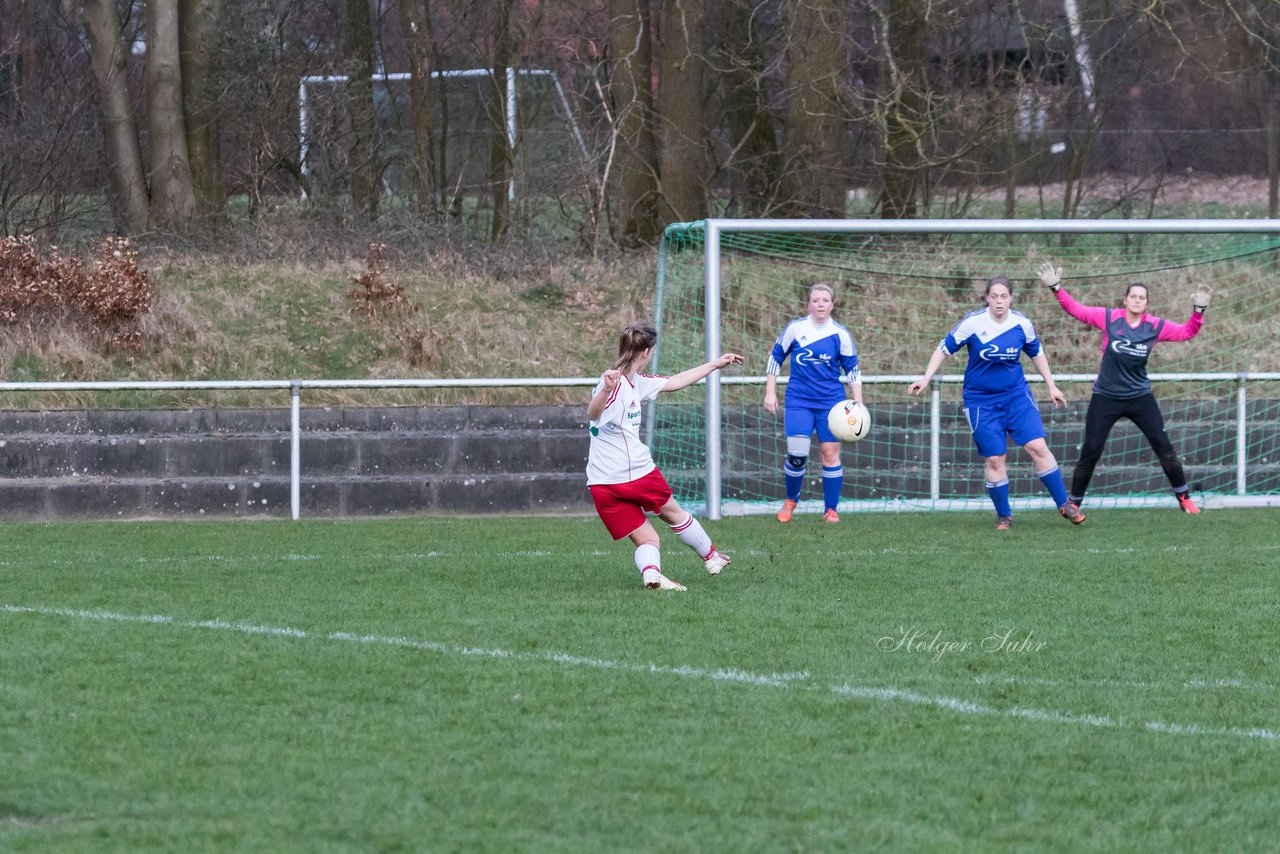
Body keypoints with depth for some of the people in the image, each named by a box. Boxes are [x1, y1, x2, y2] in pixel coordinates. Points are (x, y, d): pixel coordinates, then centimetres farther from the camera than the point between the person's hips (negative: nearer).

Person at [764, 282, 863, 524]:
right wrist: (770, 393, 5)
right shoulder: (795, 328, -2)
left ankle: (831, 510, 8)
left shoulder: (840, 334, 0)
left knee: (830, 453, -2)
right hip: (799, 401, -1)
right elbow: (776, 357, 9)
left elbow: (853, 370, 7)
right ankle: (790, 501, 13)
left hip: (831, 402, 1)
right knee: (796, 453, -11)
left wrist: (858, 404, -1)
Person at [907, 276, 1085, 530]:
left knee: (1038, 446, -10)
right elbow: (945, 348, -2)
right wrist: (926, 378, -8)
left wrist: (1051, 386, 14)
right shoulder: (973, 323, -13)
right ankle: (1004, 516, 15)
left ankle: (1064, 505, 1)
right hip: (981, 400, -2)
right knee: (995, 459, -2)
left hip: (1017, 394, 2)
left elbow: (1036, 353, 12)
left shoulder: (1022, 323, -5)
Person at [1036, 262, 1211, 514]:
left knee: (1164, 447, -1)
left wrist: (1198, 311, -12)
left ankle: (1184, 499, 12)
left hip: (1139, 396, 1)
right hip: (1106, 397, -1)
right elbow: (1076, 309, -3)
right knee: (1090, 453, -1)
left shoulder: (1155, 326, -3)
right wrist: (1056, 288, -14)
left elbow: (1187, 332, 4)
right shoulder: (1109, 318, -6)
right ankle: (1073, 503, 13)